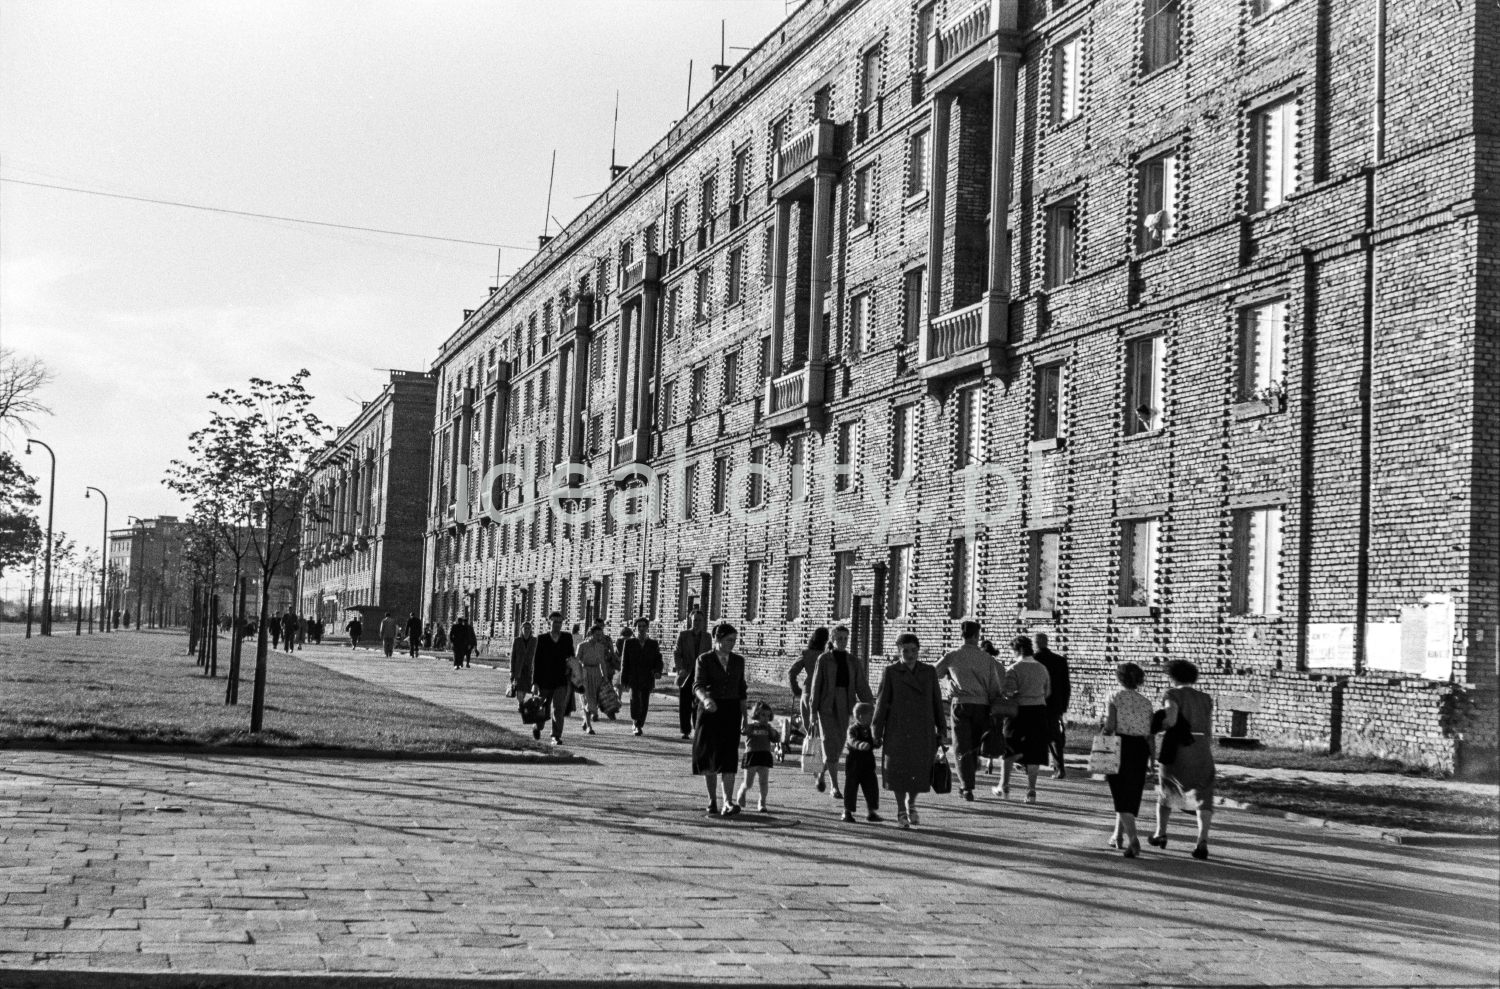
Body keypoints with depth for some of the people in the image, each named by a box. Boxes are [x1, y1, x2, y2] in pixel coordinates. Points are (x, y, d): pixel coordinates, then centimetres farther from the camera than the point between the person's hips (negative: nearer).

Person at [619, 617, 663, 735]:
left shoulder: (653, 644, 10)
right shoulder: (629, 643, 7)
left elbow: (658, 660, 8)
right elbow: (624, 662, 6)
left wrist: (658, 671, -15)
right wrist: (623, 680, 1)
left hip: (648, 679, 2)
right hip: (634, 678, -2)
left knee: (644, 704, 4)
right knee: (635, 701, -17)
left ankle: (639, 725, 18)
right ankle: (636, 725, -7)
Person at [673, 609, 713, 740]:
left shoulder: (707, 637, 9)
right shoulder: (683, 635, 3)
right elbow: (676, 653, -2)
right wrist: (679, 668, -17)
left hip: (701, 676, 1)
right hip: (685, 675, -1)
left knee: (698, 705, -3)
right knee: (684, 705, 2)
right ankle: (685, 731, 10)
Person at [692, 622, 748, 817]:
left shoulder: (738, 661, 9)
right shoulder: (704, 660, -3)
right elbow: (698, 685, -16)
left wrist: (744, 715, 12)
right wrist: (705, 698, -37)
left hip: (731, 711, 2)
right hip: (709, 710, -1)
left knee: (729, 755, -11)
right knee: (708, 756, 4)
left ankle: (728, 802, -16)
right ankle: (712, 800, 16)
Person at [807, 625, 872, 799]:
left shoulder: (854, 662, 6)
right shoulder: (824, 659, -3)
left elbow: (862, 688, 1)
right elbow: (816, 685, -3)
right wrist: (813, 712, -5)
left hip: (844, 708, 4)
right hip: (826, 706, -4)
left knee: (838, 746, 10)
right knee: (830, 745, -9)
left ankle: (821, 775, 35)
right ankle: (835, 787, -4)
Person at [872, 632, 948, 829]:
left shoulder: (929, 672, 6)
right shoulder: (891, 672, -1)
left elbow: (937, 702, 8)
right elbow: (882, 702, 0)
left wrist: (942, 730, 6)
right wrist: (876, 732, -1)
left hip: (923, 731, 2)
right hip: (898, 730, -2)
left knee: (921, 771, 4)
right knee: (898, 770, 1)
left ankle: (911, 804, 30)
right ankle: (901, 811, 16)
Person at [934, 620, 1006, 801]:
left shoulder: (952, 657, 1)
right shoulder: (988, 658, 4)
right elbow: (995, 687, 3)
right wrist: (994, 710, 6)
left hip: (960, 704, -2)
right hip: (982, 705, 2)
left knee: (962, 748, 0)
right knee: (974, 746, 16)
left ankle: (967, 788, -8)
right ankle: (966, 784, 24)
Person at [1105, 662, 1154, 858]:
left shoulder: (1116, 697, -3)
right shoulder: (1145, 702, 8)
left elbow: (1110, 726, -11)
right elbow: (1150, 734, 5)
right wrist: (1152, 760, 11)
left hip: (1121, 746, -4)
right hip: (1140, 748, 4)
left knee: (1122, 795, -2)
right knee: (1132, 794, 17)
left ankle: (1132, 838, -18)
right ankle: (1118, 835, 29)